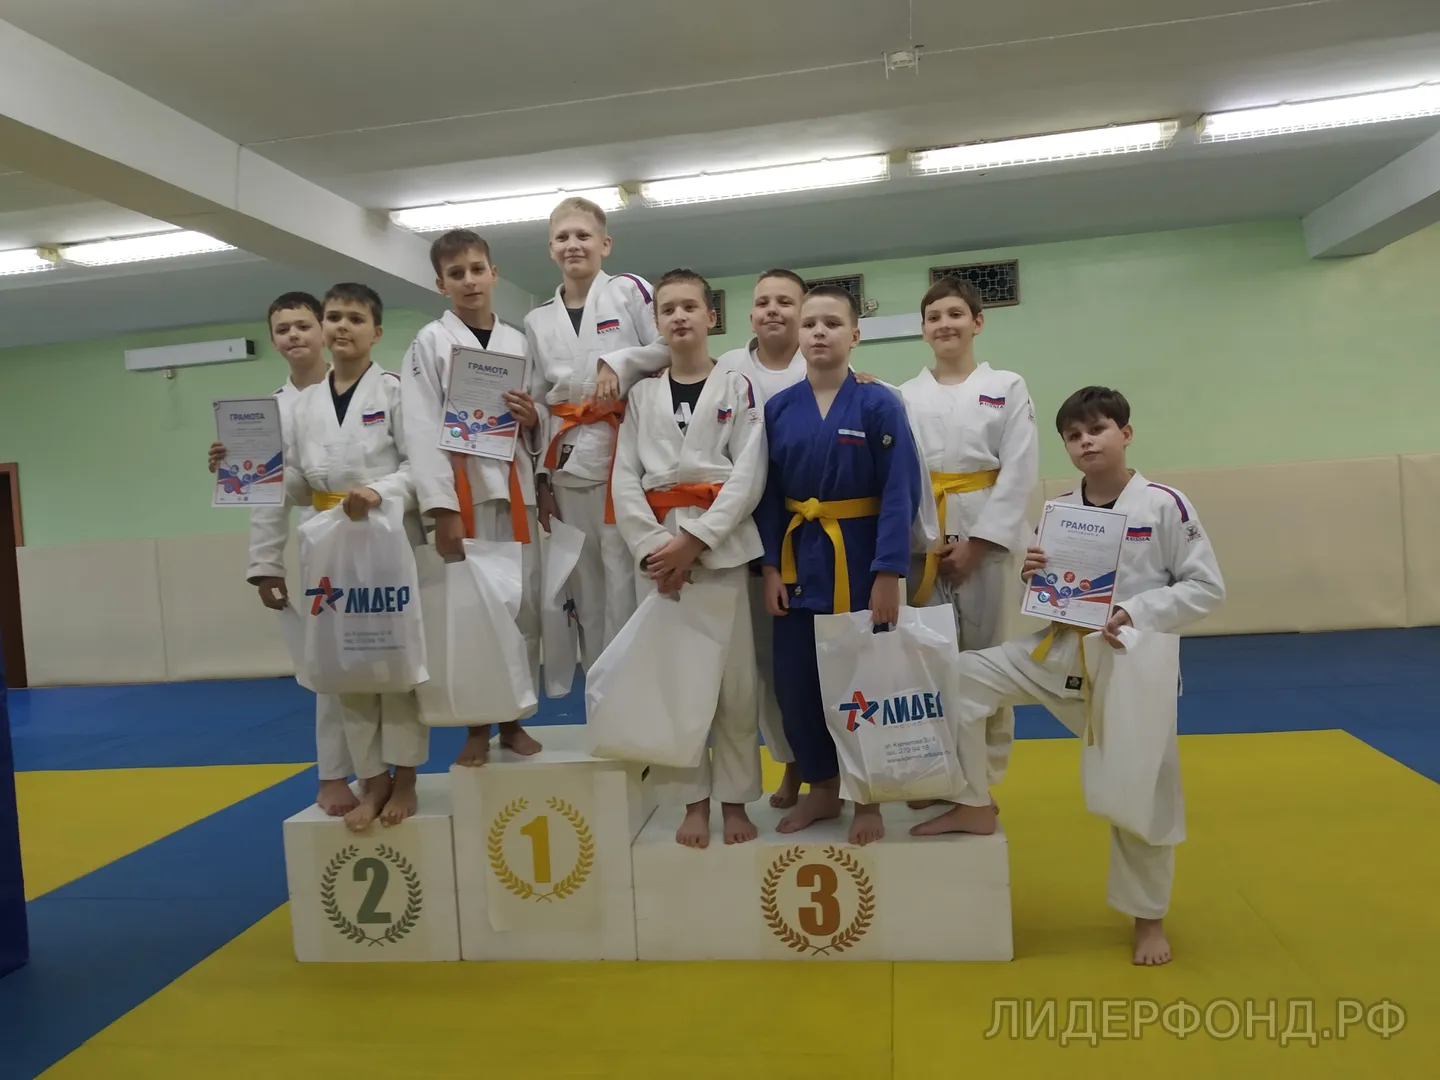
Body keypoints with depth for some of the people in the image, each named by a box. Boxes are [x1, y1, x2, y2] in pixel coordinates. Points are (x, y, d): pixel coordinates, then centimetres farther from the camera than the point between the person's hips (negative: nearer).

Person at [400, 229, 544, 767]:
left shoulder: (517, 342, 14)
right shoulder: (430, 341, 2)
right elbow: (422, 429, -7)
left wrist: (533, 417, -5)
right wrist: (441, 507, -16)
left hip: (515, 484, 4)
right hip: (463, 485, -3)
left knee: (524, 606, 5)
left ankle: (513, 720, 20)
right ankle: (476, 727, 13)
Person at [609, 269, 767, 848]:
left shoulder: (738, 388, 4)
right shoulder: (642, 394, 11)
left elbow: (748, 476, -5)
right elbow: (625, 478, 5)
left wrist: (694, 540, -14)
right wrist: (651, 548, -9)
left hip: (722, 543, -2)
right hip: (655, 545, 2)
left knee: (733, 676, 1)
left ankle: (734, 798, 17)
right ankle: (692, 799, 18)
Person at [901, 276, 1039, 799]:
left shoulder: (1007, 388, 2)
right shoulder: (904, 397, 7)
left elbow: (1019, 473, -5)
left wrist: (976, 543, -11)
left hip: (983, 536, -1)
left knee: (984, 656, 4)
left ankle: (984, 776, 19)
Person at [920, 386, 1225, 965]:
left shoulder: (1164, 504, -12)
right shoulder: (1058, 510, 0)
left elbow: (1207, 587, -11)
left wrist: (1133, 613, -22)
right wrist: (1034, 578, -14)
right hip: (1062, 651, 4)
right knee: (963, 675, -10)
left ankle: (1149, 917, 32)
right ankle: (968, 801, 9)